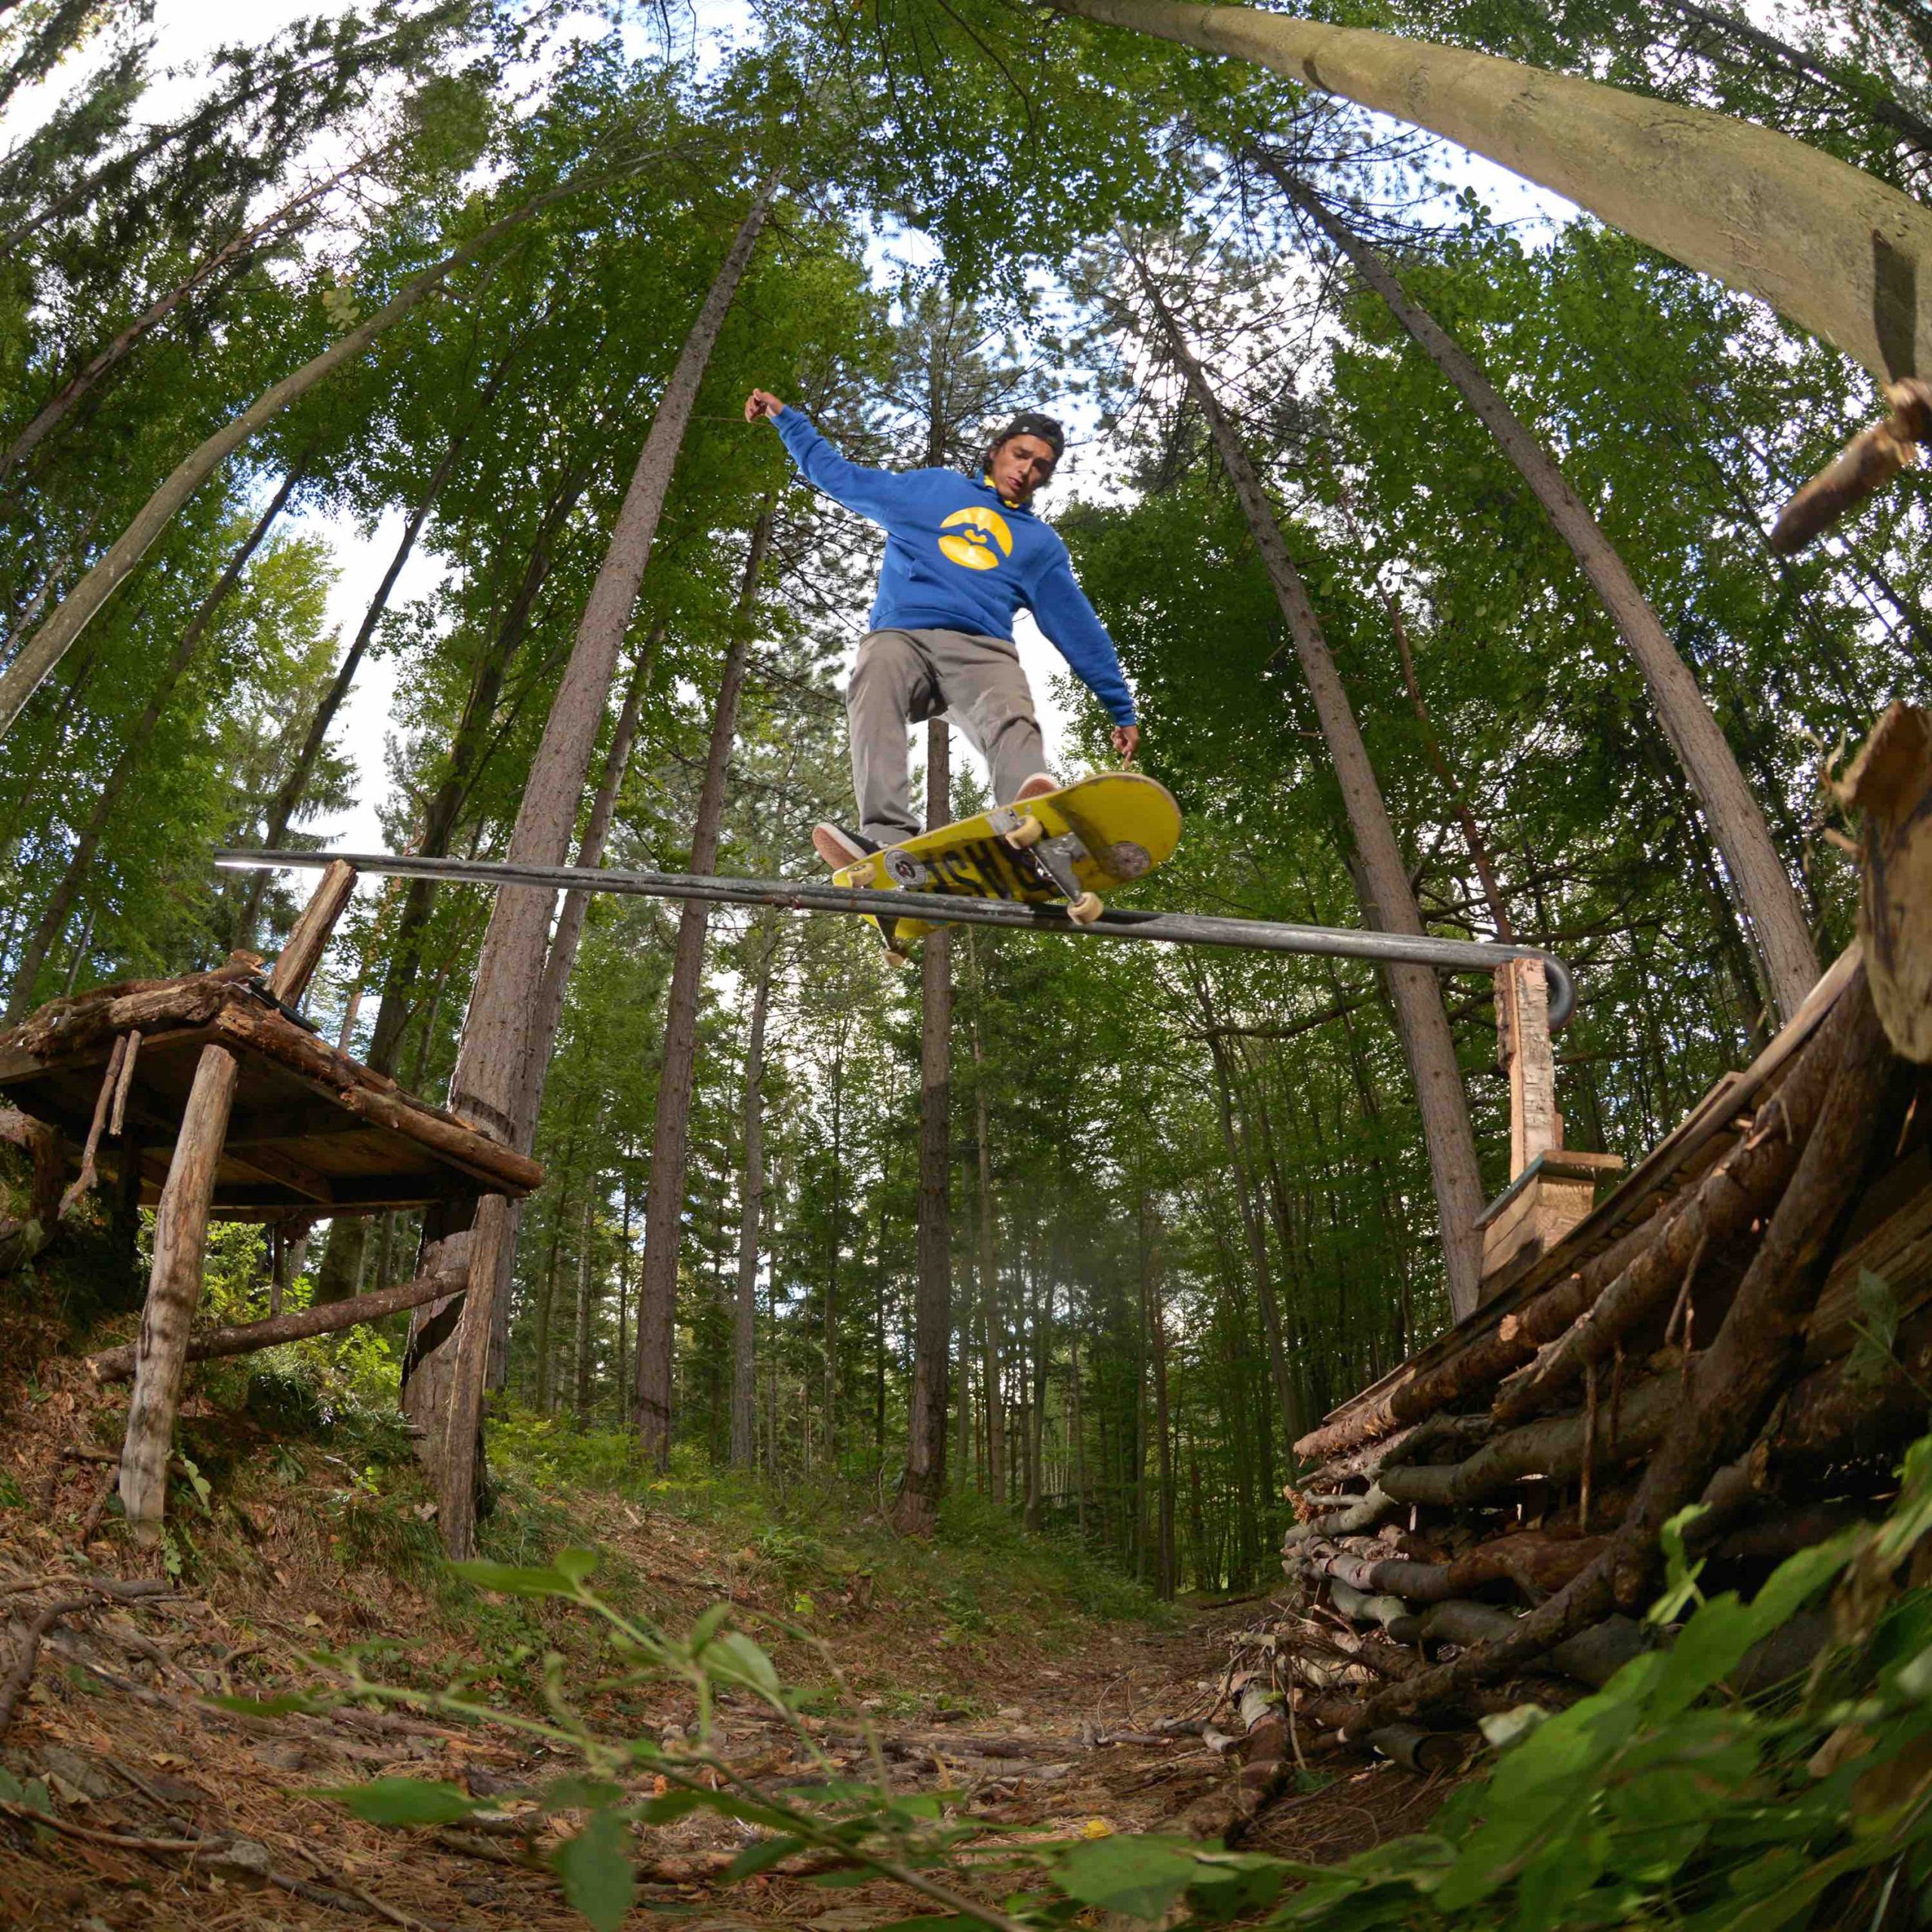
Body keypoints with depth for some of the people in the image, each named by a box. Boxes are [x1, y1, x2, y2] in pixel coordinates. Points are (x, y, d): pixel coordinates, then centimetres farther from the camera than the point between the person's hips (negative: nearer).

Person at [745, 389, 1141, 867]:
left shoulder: (1041, 545, 28)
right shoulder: (932, 489, 28)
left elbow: (1081, 631, 25)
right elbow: (840, 476, 33)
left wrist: (1122, 710, 21)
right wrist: (785, 417, 34)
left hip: (982, 649, 0)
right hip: (900, 635, 0)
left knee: (1012, 718, -35)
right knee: (876, 687, -37)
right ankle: (887, 837, -56)